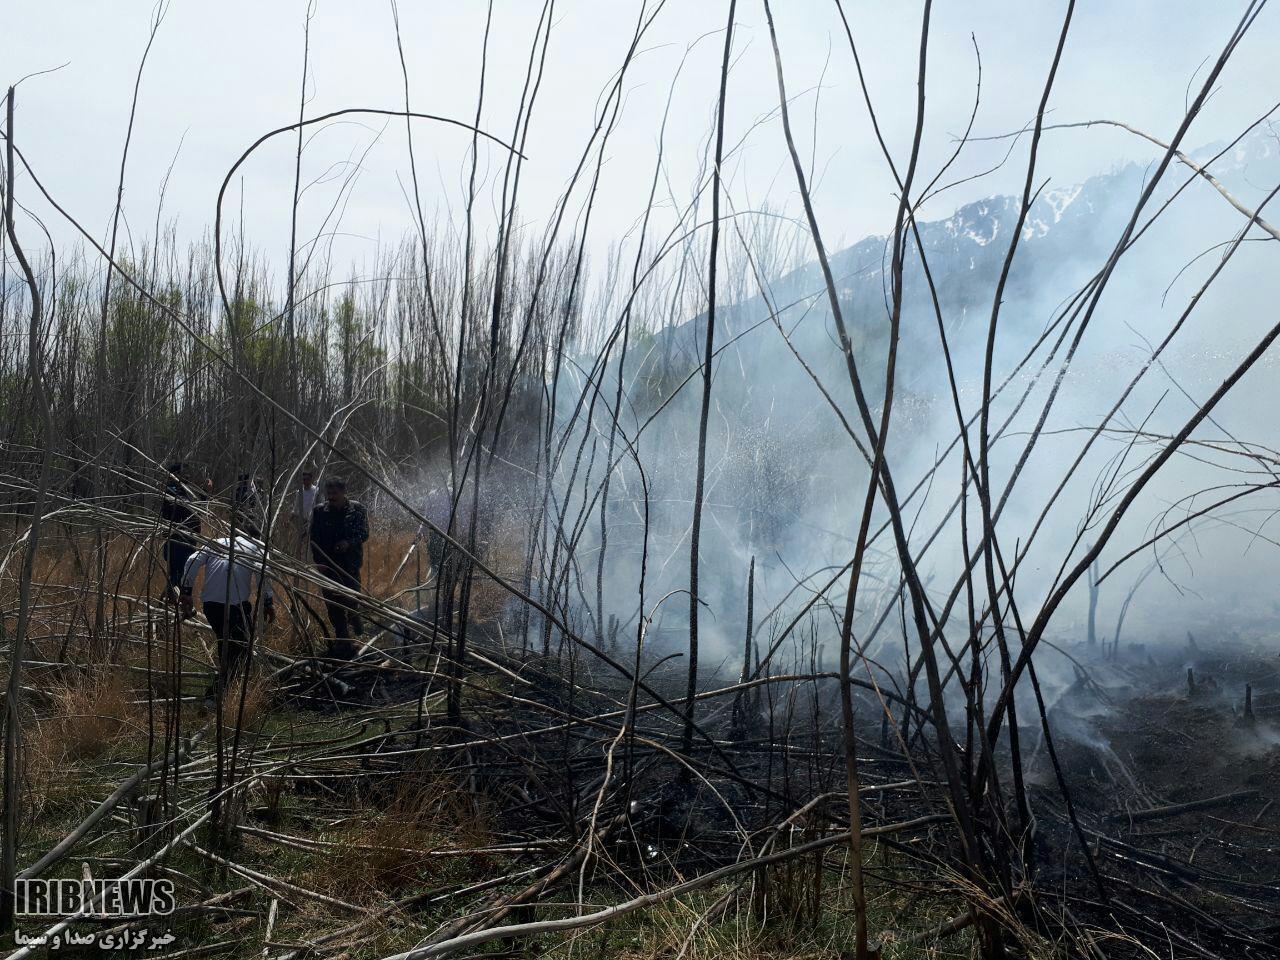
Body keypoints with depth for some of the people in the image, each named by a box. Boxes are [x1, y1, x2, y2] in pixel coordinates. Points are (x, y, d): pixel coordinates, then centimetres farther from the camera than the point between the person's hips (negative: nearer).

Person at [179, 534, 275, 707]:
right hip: (237, 603, -5)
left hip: (210, 602, 5)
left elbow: (193, 562, 9)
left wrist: (186, 592, 7)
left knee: (225, 642, 24)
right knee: (241, 646, 5)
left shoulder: (217, 543, 24)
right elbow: (261, 573, -4)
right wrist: (268, 602, -4)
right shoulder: (254, 546, 14)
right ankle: (214, 696, -4)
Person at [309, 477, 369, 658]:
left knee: (351, 602, -5)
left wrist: (349, 542, -22)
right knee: (332, 604, 6)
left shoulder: (357, 509, -1)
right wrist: (319, 561, -6)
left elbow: (364, 533, -3)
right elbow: (314, 539, 5)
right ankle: (342, 639, 19)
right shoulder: (319, 511, 3)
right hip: (327, 566, 2)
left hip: (350, 564, -2)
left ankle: (359, 635, 19)